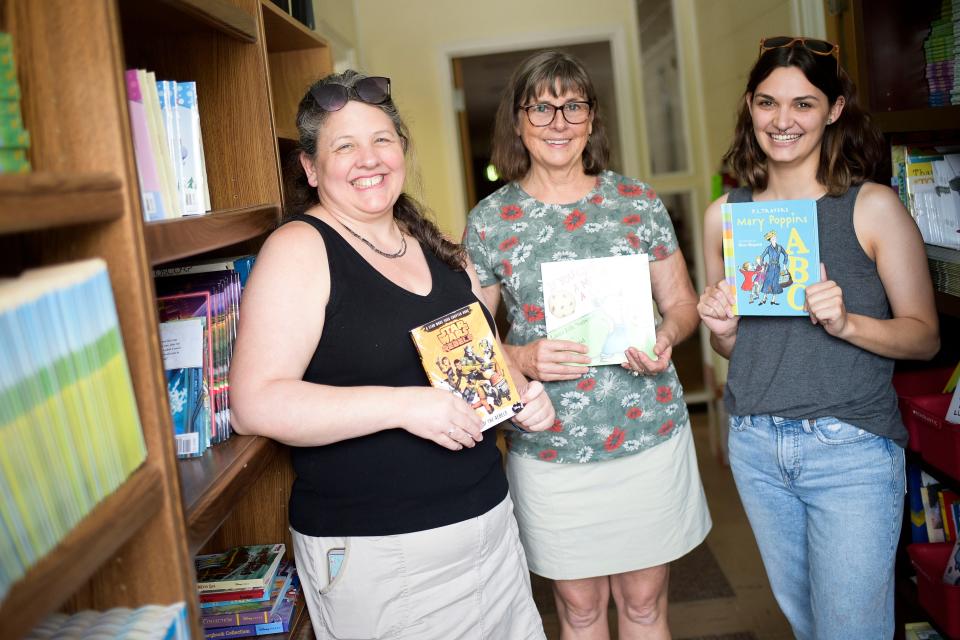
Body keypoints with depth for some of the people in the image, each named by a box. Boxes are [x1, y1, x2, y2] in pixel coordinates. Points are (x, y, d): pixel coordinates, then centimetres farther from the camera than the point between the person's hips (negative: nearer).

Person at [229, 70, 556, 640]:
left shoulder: (437, 247, 9)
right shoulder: (300, 250, -12)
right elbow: (256, 405, -21)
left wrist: (521, 391, 2)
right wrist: (405, 406, -27)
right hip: (374, 550, -6)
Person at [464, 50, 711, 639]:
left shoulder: (638, 202, 1)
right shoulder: (488, 221, -1)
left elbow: (683, 301, 9)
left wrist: (666, 337, -13)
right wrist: (523, 359, -17)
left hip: (650, 437, 1)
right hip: (548, 451, -1)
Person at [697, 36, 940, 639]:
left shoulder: (872, 207, -7)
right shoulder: (724, 214, 3)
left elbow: (925, 335, -5)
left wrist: (846, 322, -22)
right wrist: (723, 328, -9)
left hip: (852, 451, -4)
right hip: (756, 446, 4)